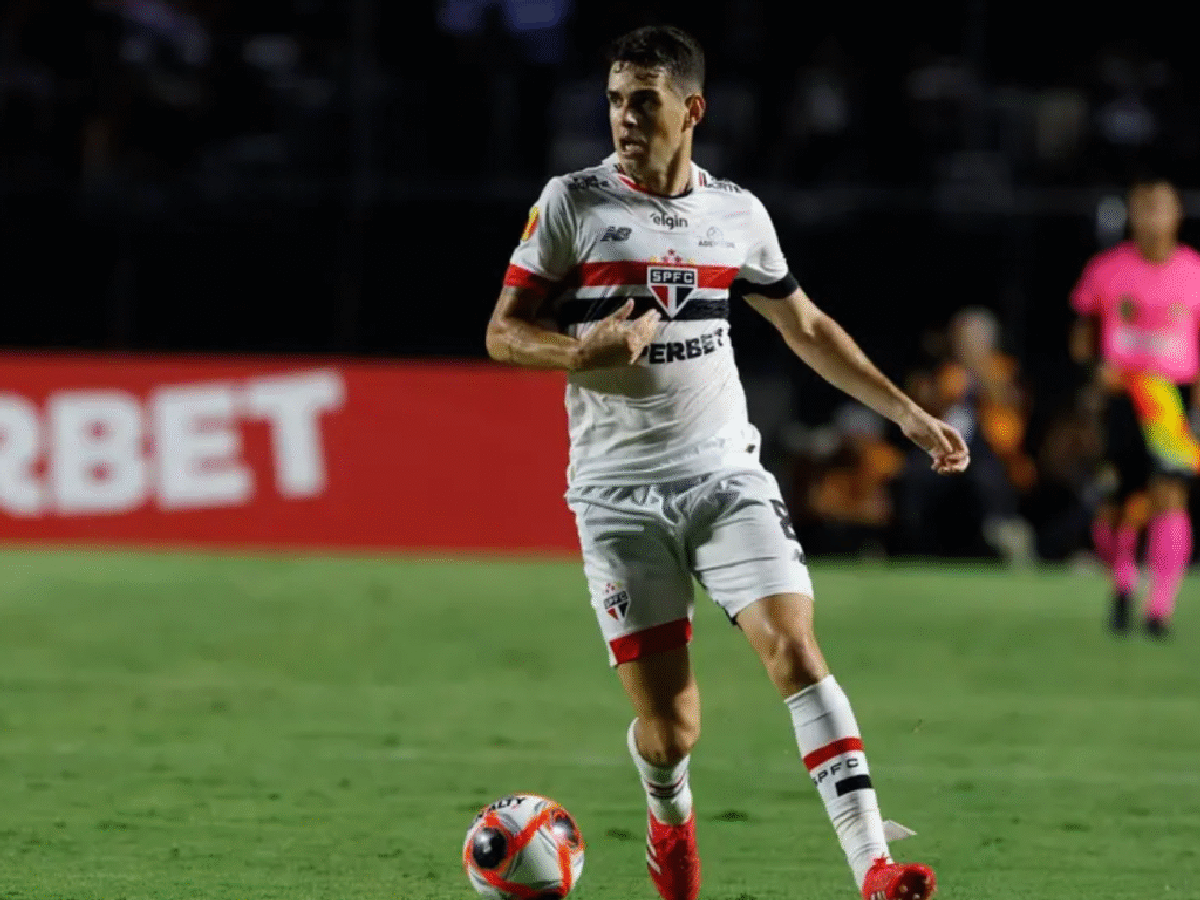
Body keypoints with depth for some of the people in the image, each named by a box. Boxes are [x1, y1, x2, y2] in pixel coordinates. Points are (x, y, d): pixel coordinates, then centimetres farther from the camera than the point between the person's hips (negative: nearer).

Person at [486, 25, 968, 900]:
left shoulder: (738, 213, 7)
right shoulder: (571, 203, -1)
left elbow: (807, 327, 21)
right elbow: (504, 334, 1)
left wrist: (909, 413, 20)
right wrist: (589, 349, -20)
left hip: (726, 473, 2)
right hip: (620, 492, -2)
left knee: (794, 646, -19)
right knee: (668, 724, -4)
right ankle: (670, 819, 32)